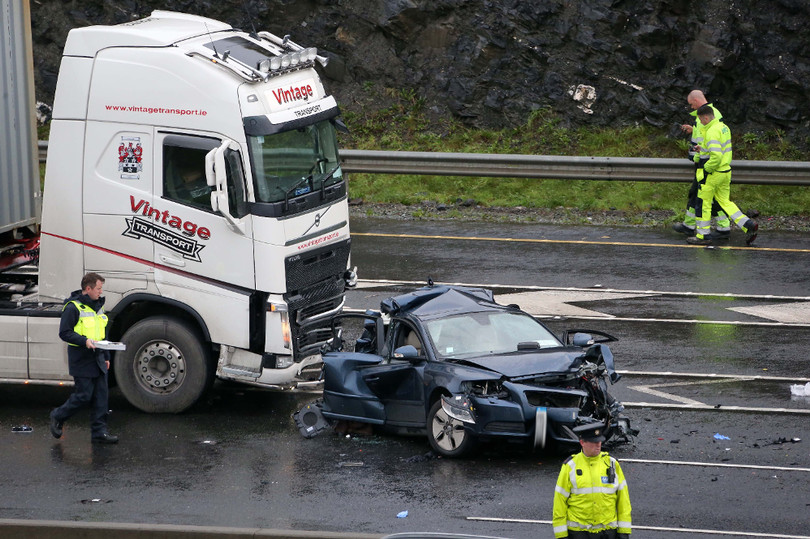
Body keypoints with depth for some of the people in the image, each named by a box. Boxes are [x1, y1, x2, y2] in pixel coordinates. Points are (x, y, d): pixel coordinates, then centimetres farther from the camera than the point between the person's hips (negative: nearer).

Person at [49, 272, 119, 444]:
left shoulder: (98, 306, 15)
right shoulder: (73, 307, -11)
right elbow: (64, 333, -14)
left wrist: (106, 357, 22)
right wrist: (84, 341, -25)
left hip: (97, 358, 8)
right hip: (81, 360, -8)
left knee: (101, 395, 2)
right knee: (83, 396, -5)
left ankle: (99, 432, 5)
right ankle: (58, 417, 17)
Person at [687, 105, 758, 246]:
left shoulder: (712, 132, -22)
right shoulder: (724, 127, 9)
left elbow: (716, 156, -30)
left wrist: (706, 170, -18)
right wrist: (703, 149, 17)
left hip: (713, 174, -9)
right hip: (726, 171, 9)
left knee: (703, 203, 4)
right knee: (725, 202, 16)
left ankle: (703, 235, 12)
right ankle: (748, 225, 5)